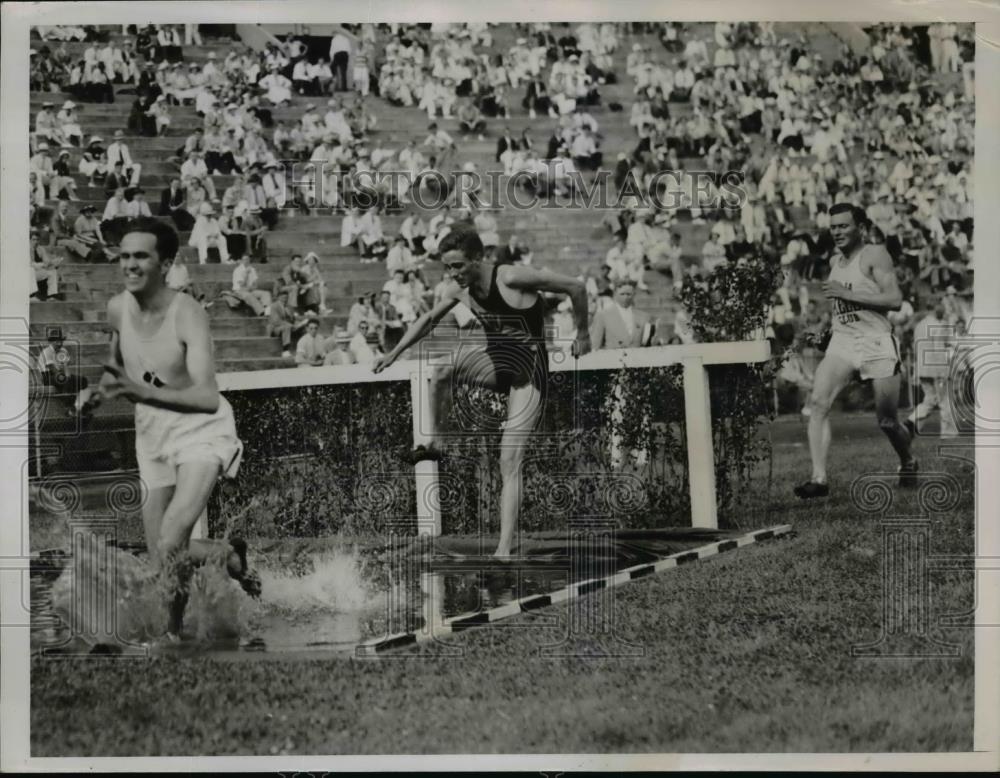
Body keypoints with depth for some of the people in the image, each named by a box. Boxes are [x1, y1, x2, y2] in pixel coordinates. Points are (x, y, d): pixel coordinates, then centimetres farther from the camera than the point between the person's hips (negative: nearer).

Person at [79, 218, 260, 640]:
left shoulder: (187, 314, -20)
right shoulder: (117, 309, -2)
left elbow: (208, 397, -29)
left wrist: (139, 390, -35)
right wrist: (104, 387, 4)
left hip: (200, 431, -6)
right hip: (151, 436, 7)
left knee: (170, 546, -24)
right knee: (162, 559, 8)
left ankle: (175, 628, 4)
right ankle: (230, 554, 37)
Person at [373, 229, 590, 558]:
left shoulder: (513, 278, -22)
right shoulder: (459, 290, -1)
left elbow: (576, 287, -14)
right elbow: (427, 320, 16)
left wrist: (582, 333, -2)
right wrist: (394, 353, 8)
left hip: (529, 370, -7)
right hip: (497, 360, 7)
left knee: (510, 463, -14)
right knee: (440, 368, -18)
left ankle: (504, 550, -16)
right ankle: (435, 442, 1)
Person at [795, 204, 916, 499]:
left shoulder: (875, 255, -7)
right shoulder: (835, 261, 14)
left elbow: (895, 298, -19)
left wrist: (847, 294, -20)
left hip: (877, 342, -5)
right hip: (842, 342, 5)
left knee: (886, 420, 4)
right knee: (818, 403, -17)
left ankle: (908, 463, 35)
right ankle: (819, 479, -19)